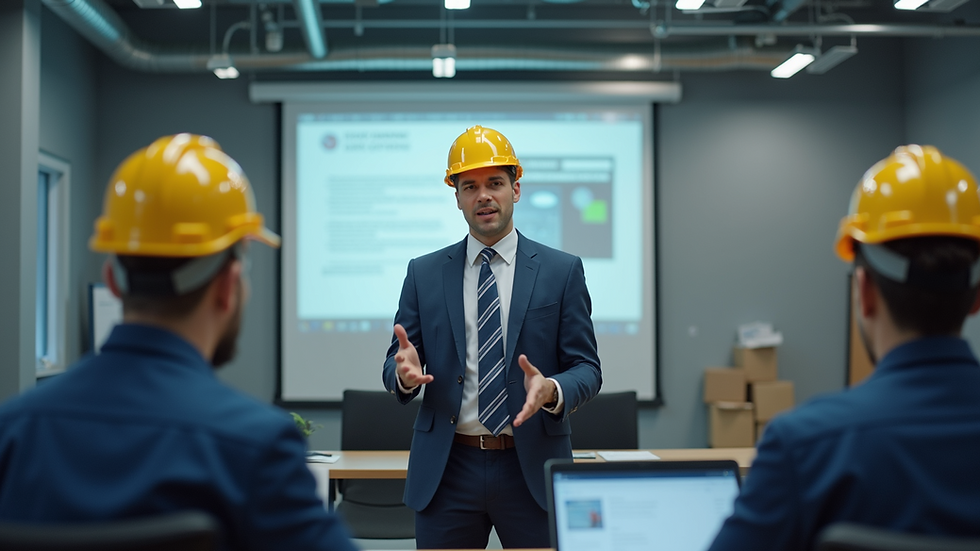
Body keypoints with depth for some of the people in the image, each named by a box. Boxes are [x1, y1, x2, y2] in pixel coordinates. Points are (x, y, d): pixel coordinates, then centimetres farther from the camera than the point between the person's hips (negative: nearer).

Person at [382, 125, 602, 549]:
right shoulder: (424, 273, 7)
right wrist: (404, 371, -18)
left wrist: (552, 390, -22)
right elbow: (396, 364, 6)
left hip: (532, 467, -1)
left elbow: (586, 368, 0)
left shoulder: (562, 271, 2)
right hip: (446, 468, 1)